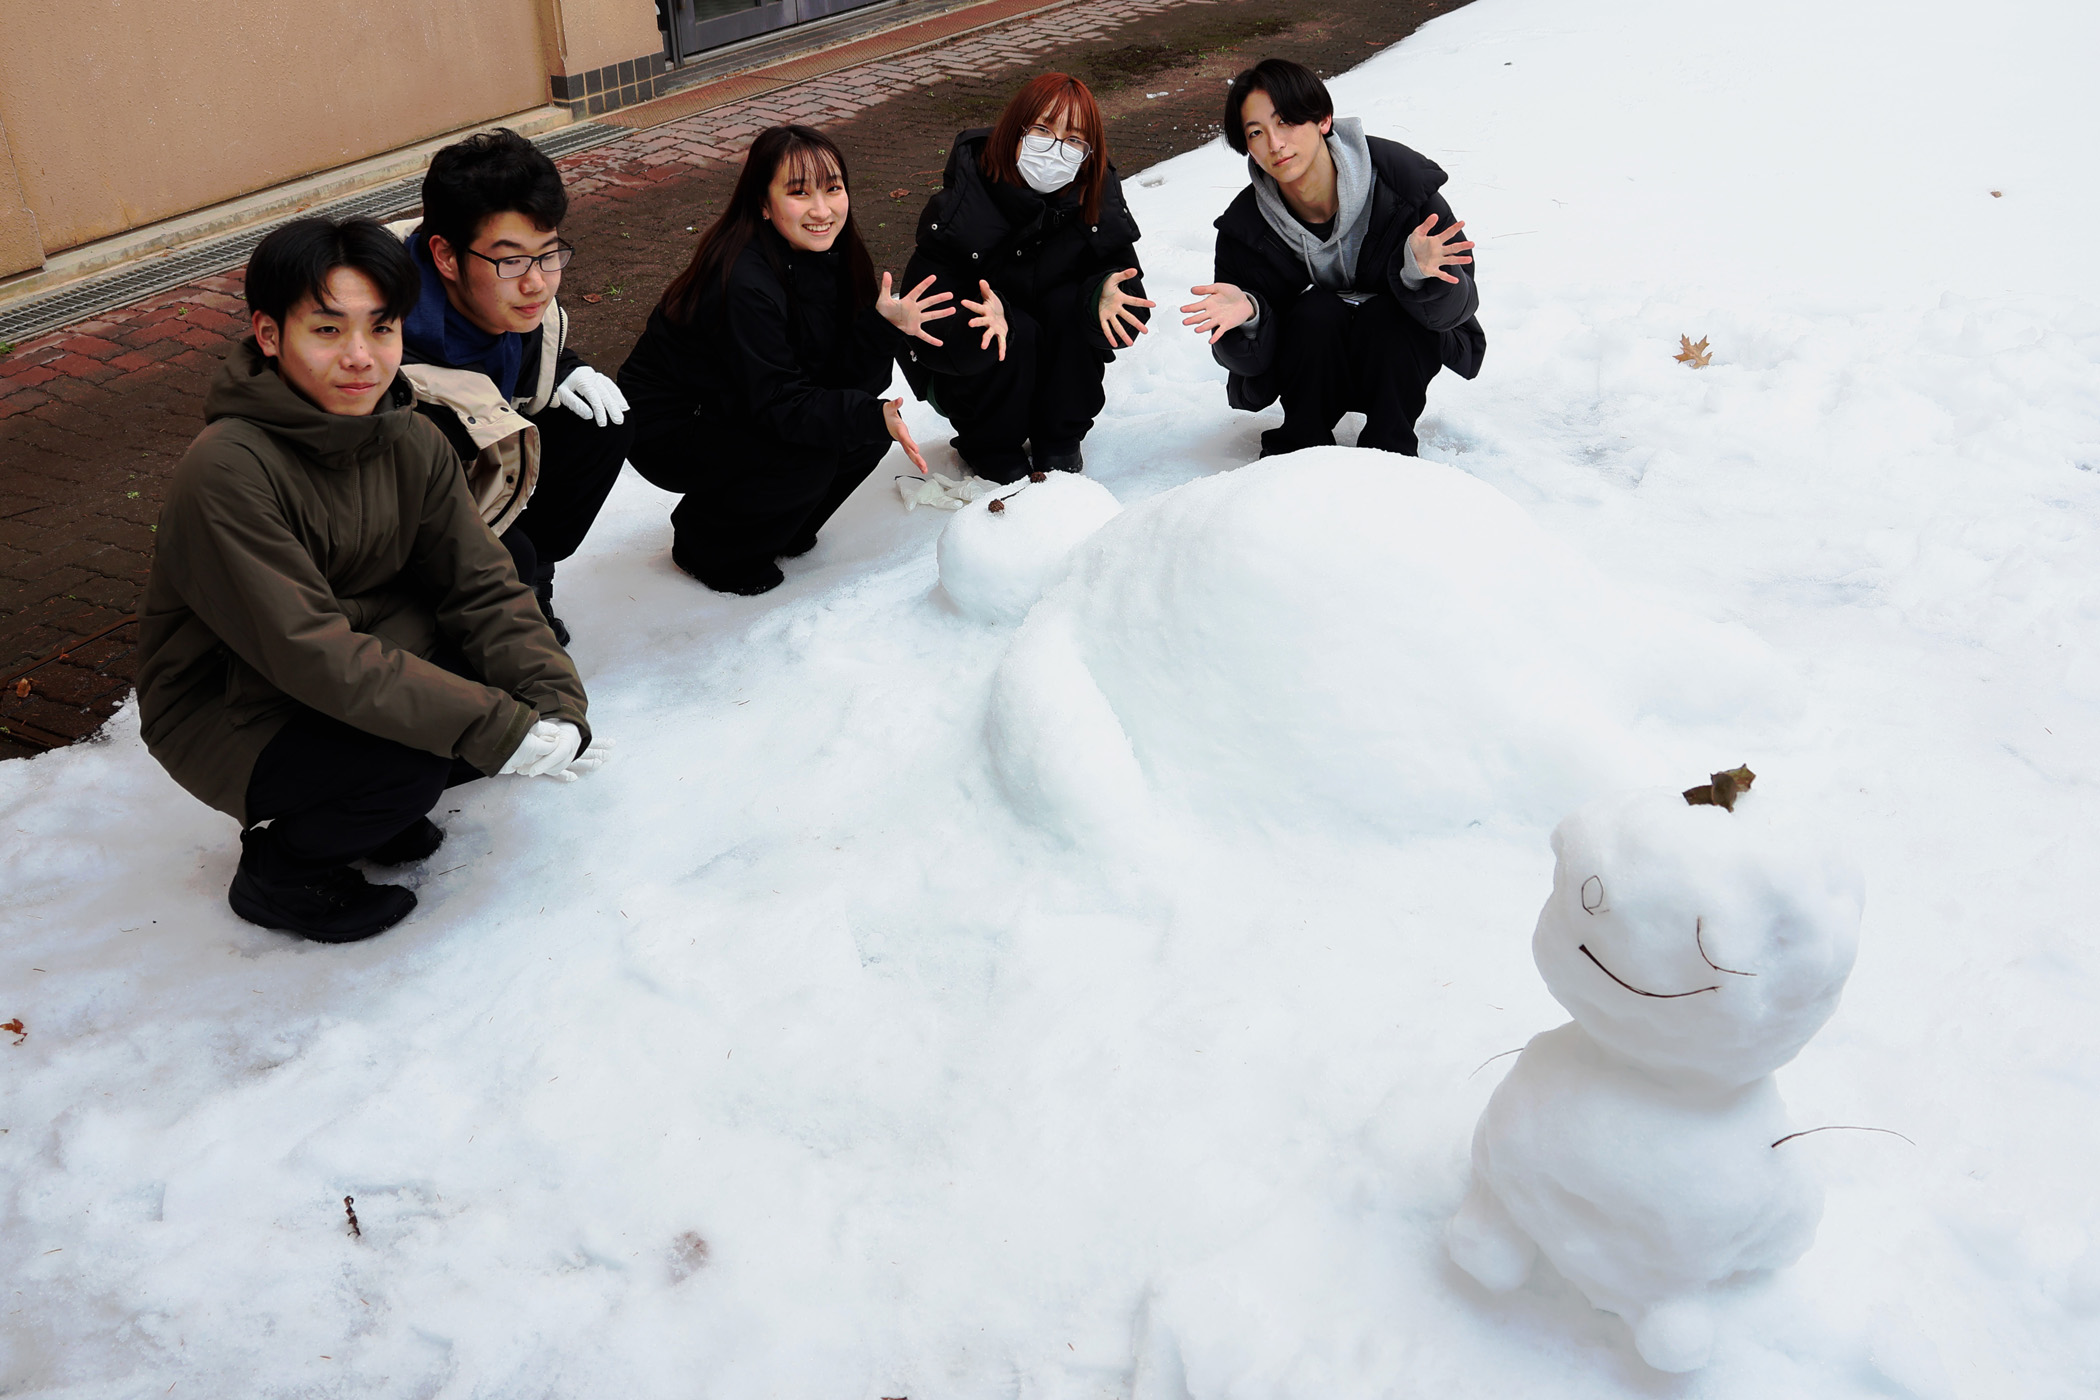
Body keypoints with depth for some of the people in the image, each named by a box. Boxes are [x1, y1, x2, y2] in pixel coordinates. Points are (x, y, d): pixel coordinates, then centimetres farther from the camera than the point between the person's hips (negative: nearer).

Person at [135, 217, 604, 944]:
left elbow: (483, 586, -7)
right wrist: (499, 728, -34)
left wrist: (557, 705, -25)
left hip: (358, 676, 7)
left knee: (525, 674, -12)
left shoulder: (413, 443, -7)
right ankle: (277, 864, 0)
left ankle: (369, 807, 10)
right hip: (225, 716, -7)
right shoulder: (229, 470, -28)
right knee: (414, 757, -31)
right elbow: (313, 655, -32)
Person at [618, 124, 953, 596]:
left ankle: (781, 528, 15)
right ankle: (707, 543, -1)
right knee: (809, 455, -27)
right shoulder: (743, 284, -31)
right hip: (668, 430, -8)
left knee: (870, 429, -7)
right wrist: (871, 415, -42)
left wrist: (885, 324, -28)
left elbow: (844, 381, -10)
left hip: (732, 417, 8)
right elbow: (776, 405, -30)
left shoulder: (827, 255, -7)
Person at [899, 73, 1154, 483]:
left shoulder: (1099, 203, -15)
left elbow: (1133, 305, -15)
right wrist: (988, 315, -49)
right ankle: (990, 449, -3)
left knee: (1069, 305, -24)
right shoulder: (958, 208, -26)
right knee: (1017, 333, -31)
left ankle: (1059, 441, -4)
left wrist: (1105, 296, -40)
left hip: (1056, 368, 3)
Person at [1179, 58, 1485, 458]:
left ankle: (1389, 452, -10)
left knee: (1383, 316, -30)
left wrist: (1419, 272, -44)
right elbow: (1250, 362, -16)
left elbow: (1454, 311, -21)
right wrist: (1246, 314, -39)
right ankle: (1299, 449, -9)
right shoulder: (1244, 227, -18)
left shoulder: (1402, 181, -22)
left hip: (1398, 347, 0)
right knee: (1316, 312, -29)